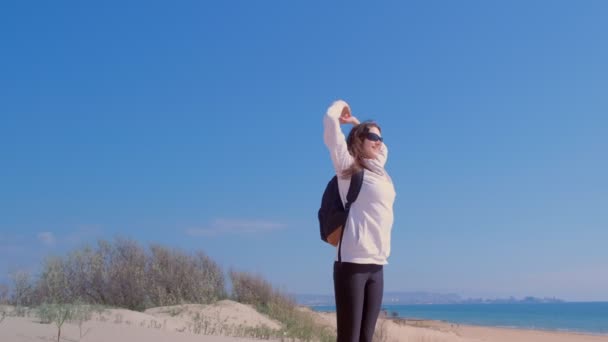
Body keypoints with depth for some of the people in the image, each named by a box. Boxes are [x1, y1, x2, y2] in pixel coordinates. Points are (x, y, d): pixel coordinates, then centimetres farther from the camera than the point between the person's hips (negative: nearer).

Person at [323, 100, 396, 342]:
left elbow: (382, 148, 43)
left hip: (376, 265, 7)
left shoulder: (377, 169, 21)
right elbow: (330, 121, -7)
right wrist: (341, 106, 14)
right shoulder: (348, 166, 2)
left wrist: (356, 122, 30)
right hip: (353, 262, -7)